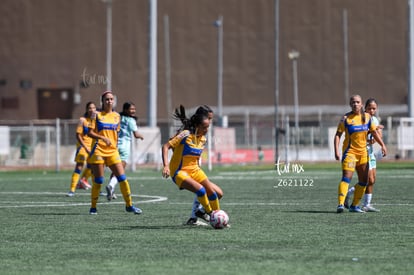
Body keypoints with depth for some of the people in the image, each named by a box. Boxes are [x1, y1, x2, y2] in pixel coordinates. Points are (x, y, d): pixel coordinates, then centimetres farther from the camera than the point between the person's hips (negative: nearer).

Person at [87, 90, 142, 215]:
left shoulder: (117, 116, 11)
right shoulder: (97, 115, 0)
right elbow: (90, 132, -6)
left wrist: (114, 144, 13)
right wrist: (103, 138, -20)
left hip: (112, 151, 3)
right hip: (98, 151, -3)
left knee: (122, 178, -3)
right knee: (98, 180, -3)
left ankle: (129, 205, 6)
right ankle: (93, 207, 10)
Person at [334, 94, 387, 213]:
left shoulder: (367, 117, 4)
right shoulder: (346, 118, -7)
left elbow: (374, 132, 13)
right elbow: (338, 135, -7)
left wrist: (382, 145, 4)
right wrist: (336, 151, -17)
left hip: (363, 152, 5)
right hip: (349, 151, -5)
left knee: (364, 180, 7)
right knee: (346, 177, -19)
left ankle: (354, 205, 17)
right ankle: (340, 204, -27)